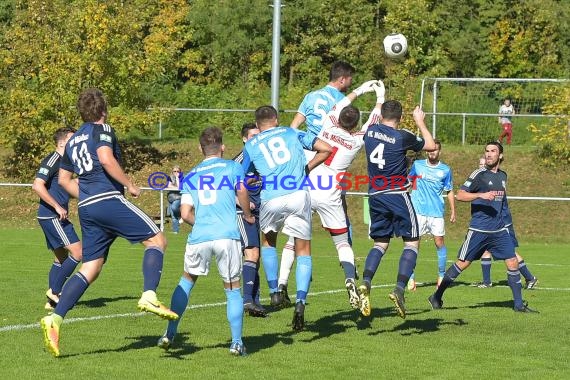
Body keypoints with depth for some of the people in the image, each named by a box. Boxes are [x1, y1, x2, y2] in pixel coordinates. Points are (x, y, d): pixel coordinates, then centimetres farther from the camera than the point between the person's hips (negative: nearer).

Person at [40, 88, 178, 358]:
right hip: (109, 199, -7)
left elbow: (64, 179, 28)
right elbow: (106, 159, -17)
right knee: (156, 240, -2)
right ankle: (150, 296, -22)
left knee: (90, 268, 7)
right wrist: (130, 185, -9)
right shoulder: (101, 129, 1)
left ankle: (55, 318, -6)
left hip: (87, 208, 7)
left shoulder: (73, 141, 23)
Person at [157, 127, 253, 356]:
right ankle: (236, 343, 2)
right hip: (228, 236, -2)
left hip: (199, 238, 2)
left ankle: (170, 333, 18)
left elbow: (186, 214, 10)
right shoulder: (232, 167, 11)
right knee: (233, 289, 10)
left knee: (187, 281, 23)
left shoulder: (190, 176, 19)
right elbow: (242, 191, -8)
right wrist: (248, 215, 10)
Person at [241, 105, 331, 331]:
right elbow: (325, 149, 15)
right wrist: (307, 168, 25)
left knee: (268, 241, 29)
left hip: (271, 200, 0)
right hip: (299, 195, 0)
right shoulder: (290, 133, 19)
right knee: (303, 251, 9)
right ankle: (300, 301, -10)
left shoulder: (250, 145, 18)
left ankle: (274, 292, 17)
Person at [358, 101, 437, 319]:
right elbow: (431, 146, 7)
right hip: (397, 194, -5)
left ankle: (366, 283, -11)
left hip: (375, 195, 5)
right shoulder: (402, 137, -9)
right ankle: (399, 289, -14)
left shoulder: (370, 132, 4)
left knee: (380, 243, 14)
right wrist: (420, 122, 19)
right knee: (412, 242, 3)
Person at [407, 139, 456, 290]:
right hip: (418, 211, 0)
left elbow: (450, 192, 12)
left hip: (437, 212, 0)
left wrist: (453, 211, 8)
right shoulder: (417, 165, 6)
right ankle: (411, 278, -3)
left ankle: (441, 275, 14)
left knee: (440, 242, 1)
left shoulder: (445, 170, 5)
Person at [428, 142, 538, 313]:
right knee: (462, 264, -2)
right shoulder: (479, 174, -7)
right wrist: (482, 195, -25)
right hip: (478, 230, -5)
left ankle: (519, 304, 7)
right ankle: (436, 297, 10)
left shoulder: (503, 176, 13)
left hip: (500, 230, 5)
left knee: (513, 263, -2)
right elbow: (460, 195, -14)